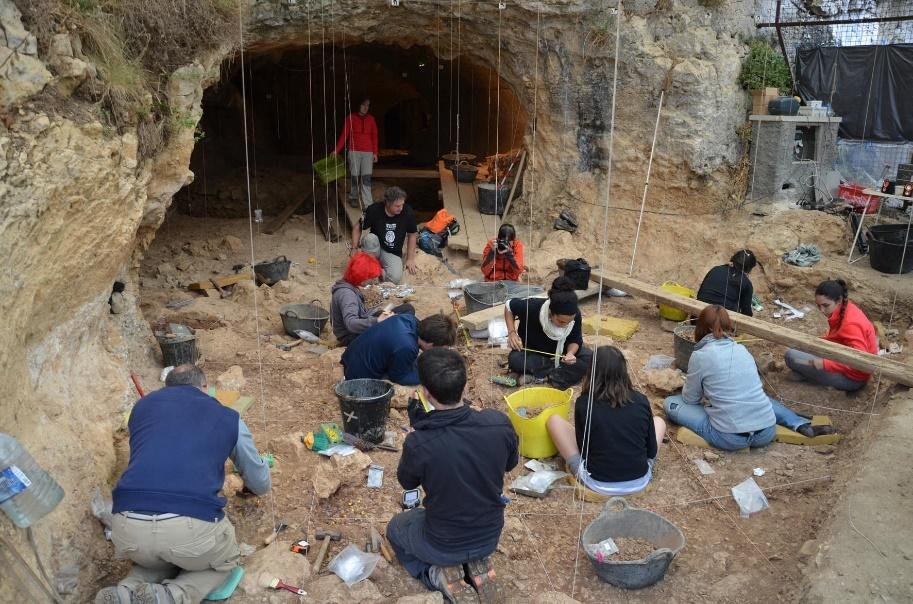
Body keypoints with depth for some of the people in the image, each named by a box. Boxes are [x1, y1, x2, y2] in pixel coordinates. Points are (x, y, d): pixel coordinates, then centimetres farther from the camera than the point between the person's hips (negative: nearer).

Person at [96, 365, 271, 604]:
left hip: (128, 528, 3)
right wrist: (248, 484, 56)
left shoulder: (143, 404, 24)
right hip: (192, 528, -3)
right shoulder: (228, 417, 19)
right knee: (225, 560, 30)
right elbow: (261, 485, 30)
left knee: (157, 559, 38)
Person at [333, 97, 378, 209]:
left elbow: (374, 136, 10)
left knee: (366, 178, -6)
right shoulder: (351, 117, 0)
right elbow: (344, 135, -1)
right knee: (354, 177, 4)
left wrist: (375, 153, 4)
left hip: (368, 152, 1)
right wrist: (336, 150, -6)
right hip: (354, 151, -1)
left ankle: (368, 204, -10)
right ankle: (353, 199, 22)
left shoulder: (371, 119, 8)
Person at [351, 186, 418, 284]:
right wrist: (354, 248, -11)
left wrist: (410, 259, 0)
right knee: (370, 238, -36)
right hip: (374, 248, 0)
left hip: (393, 253, 0)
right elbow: (357, 227, -2)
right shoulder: (373, 210, -17)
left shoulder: (407, 212, -14)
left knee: (395, 278, -29)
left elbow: (412, 235, 1)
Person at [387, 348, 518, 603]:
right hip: (491, 535, 4)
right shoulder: (499, 423, -23)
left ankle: (439, 575, 8)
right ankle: (477, 564, 14)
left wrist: (417, 426, -5)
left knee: (396, 527, 29)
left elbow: (407, 482, -7)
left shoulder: (418, 444, -31)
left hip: (443, 543, -3)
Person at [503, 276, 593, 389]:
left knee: (588, 356, -23)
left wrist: (570, 353, -33)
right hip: (532, 352, -2)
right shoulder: (533, 307, -32)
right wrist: (512, 332, -25)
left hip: (559, 352, 2)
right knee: (514, 360, -35)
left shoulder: (576, 315, -25)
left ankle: (542, 377, -25)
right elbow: (509, 306, -13)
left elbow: (575, 340, -10)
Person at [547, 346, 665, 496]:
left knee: (553, 420, 8)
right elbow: (652, 451, 2)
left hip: (598, 483, -2)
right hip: (640, 482, 2)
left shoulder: (584, 403, -13)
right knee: (659, 421, 25)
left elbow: (583, 448, -2)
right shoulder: (641, 401, -7)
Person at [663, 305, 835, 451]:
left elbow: (690, 398, 6)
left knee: (670, 403, 8)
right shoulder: (742, 350, 10)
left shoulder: (700, 356, -6)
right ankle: (803, 425, 17)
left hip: (730, 438, -5)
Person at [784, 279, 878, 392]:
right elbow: (832, 336, 14)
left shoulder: (850, 324, -30)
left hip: (851, 378, -10)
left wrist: (825, 364, -33)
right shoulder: (845, 309, -3)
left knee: (791, 356, -14)